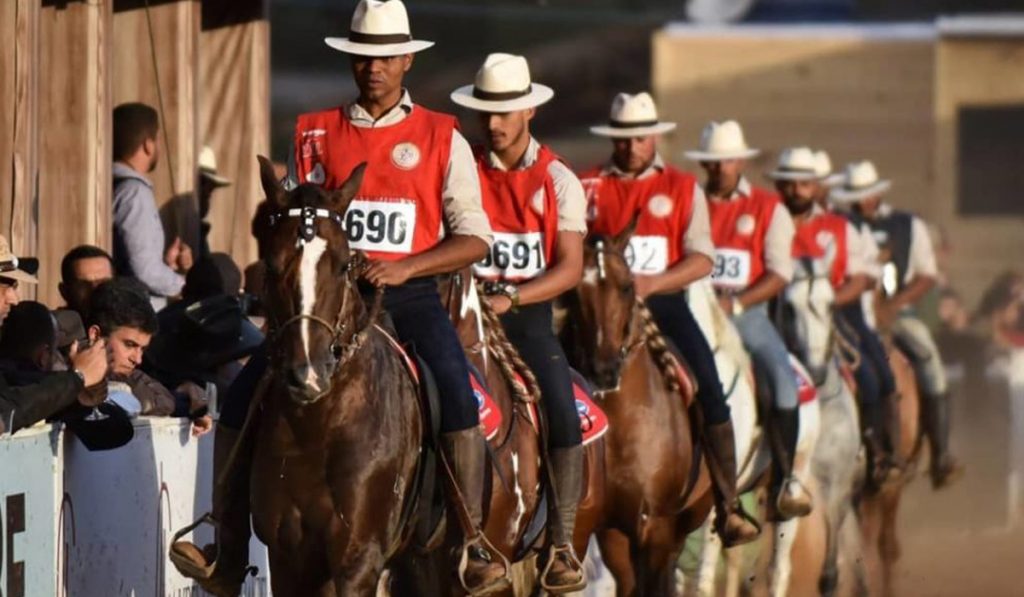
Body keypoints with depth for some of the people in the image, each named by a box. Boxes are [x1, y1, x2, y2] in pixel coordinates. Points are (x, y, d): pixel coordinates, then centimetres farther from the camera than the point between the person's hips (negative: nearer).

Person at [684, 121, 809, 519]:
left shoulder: (768, 209, 8)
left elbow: (780, 272, 0)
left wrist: (737, 303, -14)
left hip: (746, 311, -1)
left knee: (782, 376, -25)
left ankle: (785, 479, -20)